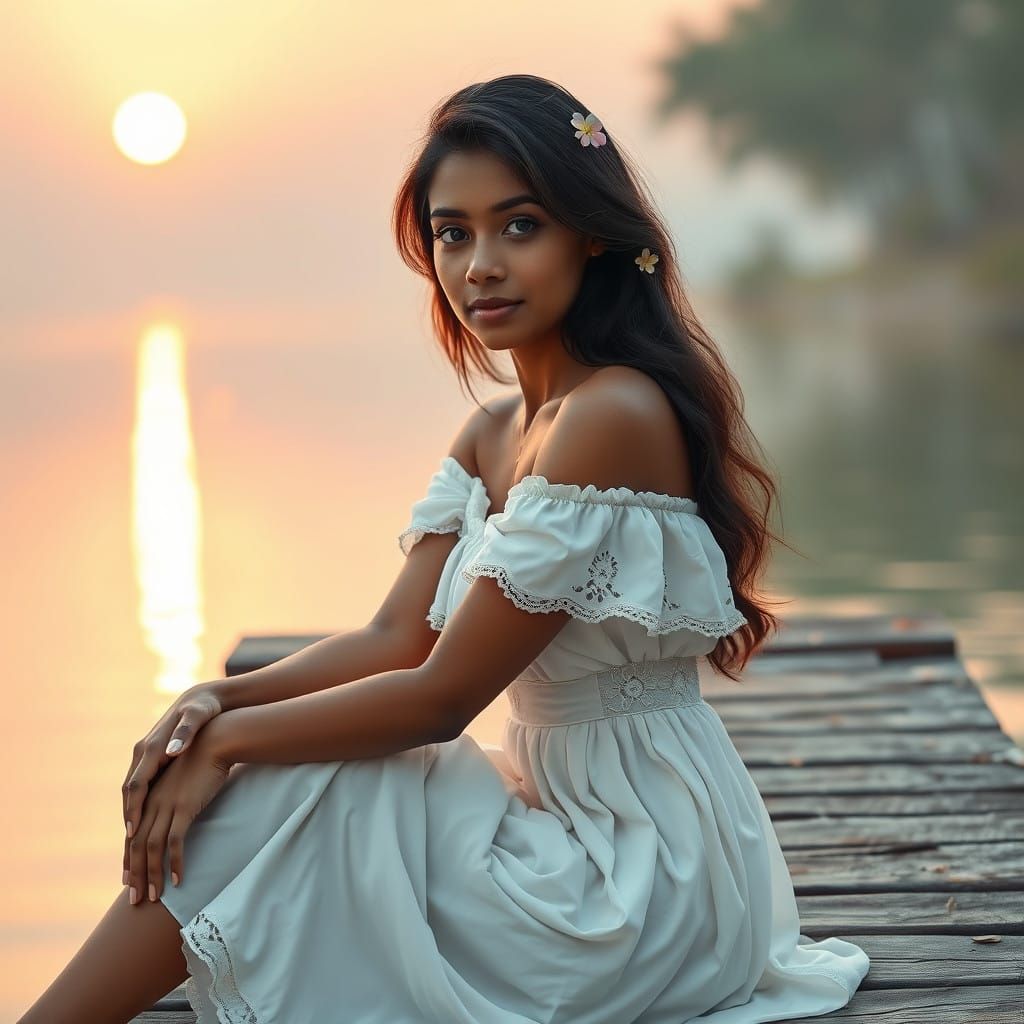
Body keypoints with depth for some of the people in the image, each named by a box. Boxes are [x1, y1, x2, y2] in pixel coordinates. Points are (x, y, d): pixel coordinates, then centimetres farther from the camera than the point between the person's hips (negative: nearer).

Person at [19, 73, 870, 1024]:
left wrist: (231, 738, -12)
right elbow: (396, 639, 3)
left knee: (283, 797, -13)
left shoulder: (614, 414, -21)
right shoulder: (492, 432, 10)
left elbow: (443, 696, -20)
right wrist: (220, 699, -13)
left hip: (641, 867, -8)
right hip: (565, 816, 9)